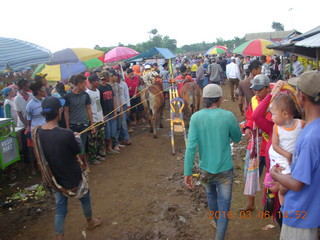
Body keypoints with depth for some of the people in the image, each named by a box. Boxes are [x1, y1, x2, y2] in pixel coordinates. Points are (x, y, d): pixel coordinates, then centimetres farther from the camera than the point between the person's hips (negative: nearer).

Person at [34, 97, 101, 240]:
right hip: (72, 178, -4)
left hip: (54, 179, 4)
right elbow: (78, 150, -13)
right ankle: (90, 222, 50)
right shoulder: (66, 134, -31)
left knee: (60, 208, 19)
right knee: (85, 197, 25)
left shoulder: (38, 132, -12)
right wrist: (77, 137, 8)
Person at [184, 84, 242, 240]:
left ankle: (217, 222, 53)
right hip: (225, 169, -3)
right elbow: (237, 138, 2)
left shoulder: (196, 117, -13)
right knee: (224, 205, 9)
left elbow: (191, 146, -18)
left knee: (211, 196, 28)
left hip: (205, 169, 3)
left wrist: (187, 172, -14)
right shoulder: (228, 116, -15)